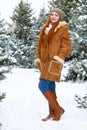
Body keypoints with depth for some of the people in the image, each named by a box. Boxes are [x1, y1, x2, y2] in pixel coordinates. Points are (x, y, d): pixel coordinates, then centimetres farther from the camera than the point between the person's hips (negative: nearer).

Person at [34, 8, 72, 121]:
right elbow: (40, 44, 18)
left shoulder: (63, 28, -2)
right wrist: (37, 58, 9)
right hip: (45, 61, 7)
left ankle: (58, 109, -2)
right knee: (50, 87, 9)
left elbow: (67, 45, -7)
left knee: (43, 86, -14)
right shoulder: (45, 29, 15)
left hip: (54, 61, -7)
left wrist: (59, 58, -18)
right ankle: (52, 113, 18)